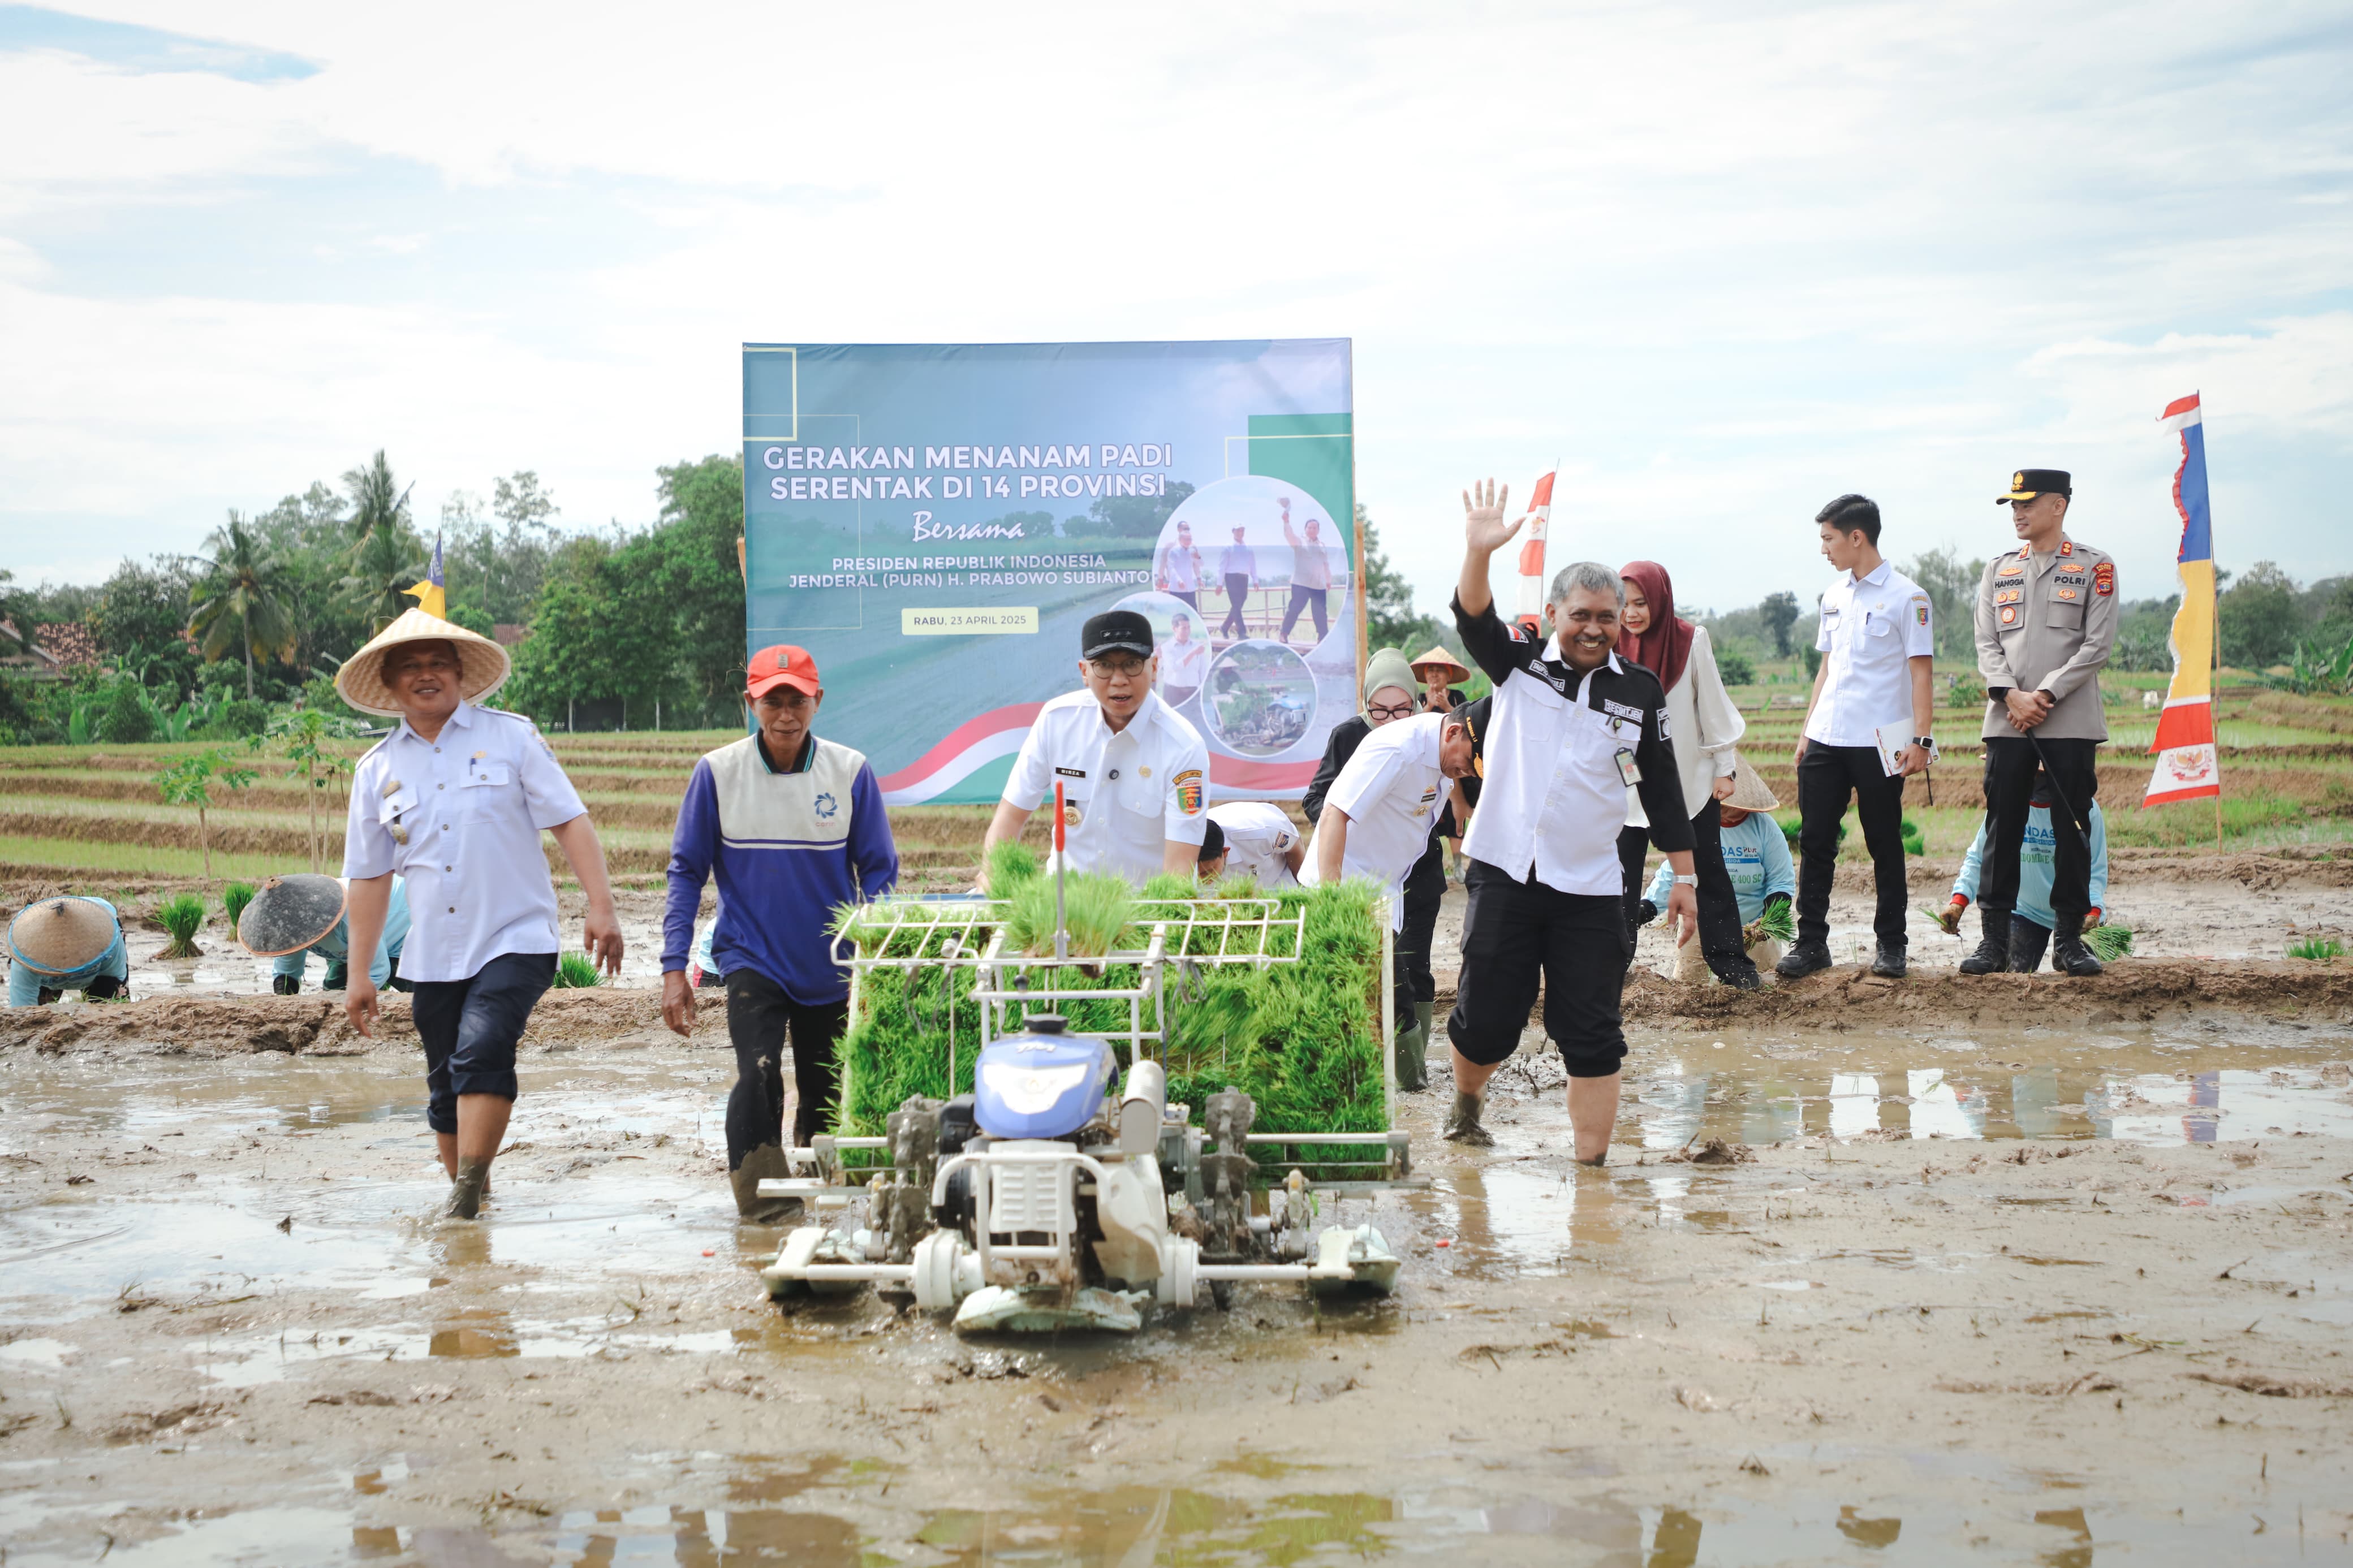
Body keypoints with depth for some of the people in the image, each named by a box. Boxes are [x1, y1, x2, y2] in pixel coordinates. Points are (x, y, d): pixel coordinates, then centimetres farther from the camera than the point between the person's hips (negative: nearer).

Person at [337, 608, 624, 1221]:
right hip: (432, 956, 4)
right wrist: (360, 974, 12)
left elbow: (570, 822, -1)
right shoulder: (377, 770, 11)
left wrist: (600, 907, -11)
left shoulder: (512, 737, 3)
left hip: (515, 940, -4)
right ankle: (469, 1211, 22)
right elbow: (370, 877, 14)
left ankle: (466, 1193, -21)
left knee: (481, 1054, -23)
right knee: (447, 1091, 8)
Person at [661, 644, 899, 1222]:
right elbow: (686, 872, 0)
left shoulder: (851, 771, -6)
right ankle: (761, 1197, -9)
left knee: (826, 1097, 10)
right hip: (752, 959, -1)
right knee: (758, 1074, -22)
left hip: (832, 971, 1)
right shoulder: (717, 772, -6)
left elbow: (879, 871, 0)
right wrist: (674, 966, -6)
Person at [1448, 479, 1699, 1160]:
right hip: (1505, 874, 0)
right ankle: (1466, 1104, 37)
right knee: (1485, 1022, 6)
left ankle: (1592, 1168, 3)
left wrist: (1685, 878, 7)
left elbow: (1664, 792, 9)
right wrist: (1479, 553, -31)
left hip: (1590, 889, 0)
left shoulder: (1641, 691, 5)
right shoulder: (1519, 663, 5)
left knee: (1592, 1037, -2)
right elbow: (1474, 619, -13)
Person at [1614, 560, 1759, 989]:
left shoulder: (1692, 641, -5)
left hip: (1691, 779, -1)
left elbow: (1713, 705, -1)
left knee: (1708, 871, 4)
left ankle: (1730, 961, 11)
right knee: (1621, 872, 1)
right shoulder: (1613, 646, -2)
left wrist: (1725, 768, -1)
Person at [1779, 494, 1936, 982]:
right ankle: (1811, 942, 9)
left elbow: (1920, 672, -8)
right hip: (1826, 740, 6)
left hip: (1880, 742, -6)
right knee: (1815, 841, 3)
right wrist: (1807, 729, 14)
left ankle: (1891, 944, 12)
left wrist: (1921, 739, -15)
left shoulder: (1906, 597, -6)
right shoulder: (1833, 596, 14)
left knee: (1885, 845, 3)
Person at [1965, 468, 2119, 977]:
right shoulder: (1998, 570, 14)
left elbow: (2097, 645, -5)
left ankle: (2068, 939, 8)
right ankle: (1995, 939, 5)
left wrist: (2046, 695, -13)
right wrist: (2013, 695, -9)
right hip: (2007, 722, 3)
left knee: (2073, 831, 0)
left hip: (2072, 723, -3)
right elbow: (1987, 645, 8)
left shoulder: (2094, 567, 3)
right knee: (2002, 830, 1)